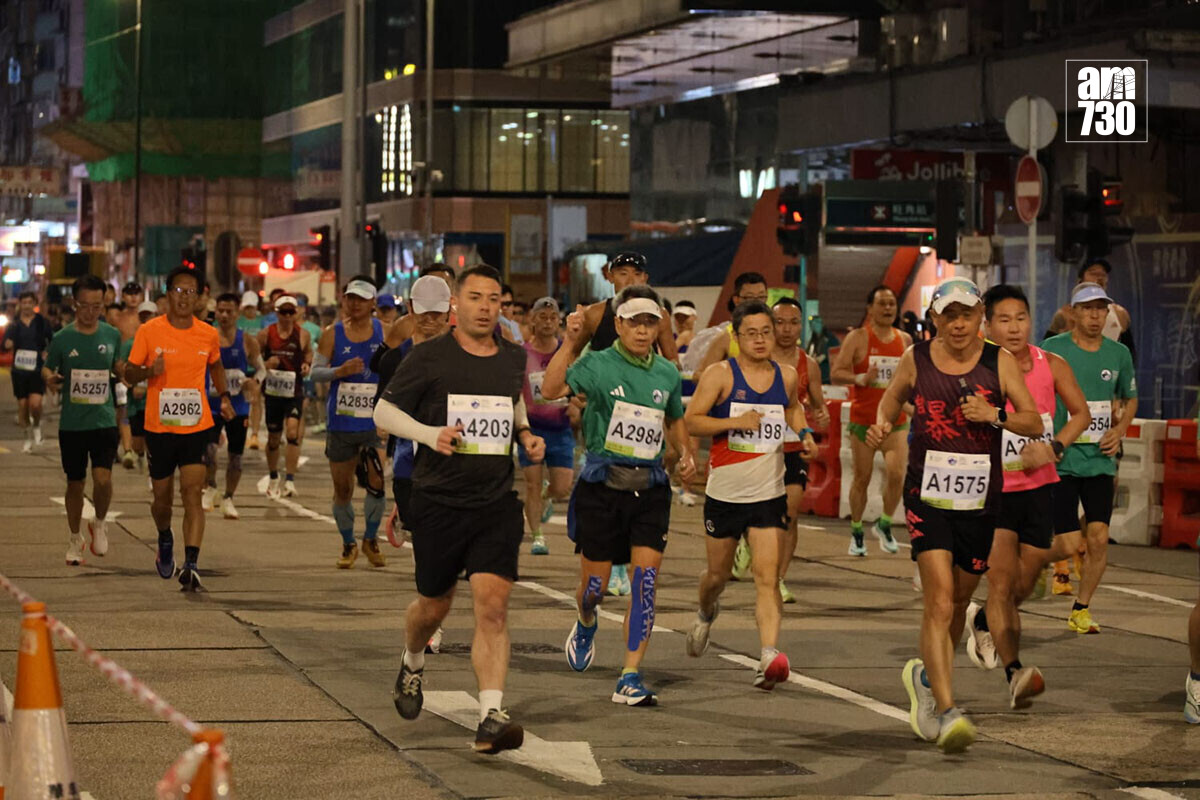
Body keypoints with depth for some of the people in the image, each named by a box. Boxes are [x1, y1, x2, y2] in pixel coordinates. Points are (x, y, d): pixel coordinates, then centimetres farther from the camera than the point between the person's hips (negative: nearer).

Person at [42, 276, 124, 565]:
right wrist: (50, 378, -17)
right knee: (75, 484, 9)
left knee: (103, 479, -17)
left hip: (104, 421, 0)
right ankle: (75, 539, 29)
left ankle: (100, 523, 13)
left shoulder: (112, 335, 1)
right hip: (71, 424, 0)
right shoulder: (62, 339, -4)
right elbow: (47, 369, 5)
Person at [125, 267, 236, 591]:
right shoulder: (149, 331, -5)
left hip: (196, 427, 0)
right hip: (159, 427, 0)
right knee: (162, 497, 10)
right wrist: (149, 371, -20)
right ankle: (165, 539, 43)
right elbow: (129, 373, 2)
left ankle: (191, 565, -18)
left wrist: (224, 396, 6)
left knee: (193, 494, -14)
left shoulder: (208, 334, 2)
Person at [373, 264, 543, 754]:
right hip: (439, 500, -2)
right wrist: (429, 433, -16)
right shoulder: (429, 358, -5)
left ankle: (491, 718, -18)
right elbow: (384, 411, 0)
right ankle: (412, 664, 47)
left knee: (492, 604, -13)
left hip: (497, 502, 2)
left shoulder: (513, 360, 8)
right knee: (433, 606, 13)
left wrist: (525, 434, 8)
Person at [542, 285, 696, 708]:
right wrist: (570, 341, -29)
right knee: (594, 584, 6)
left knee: (646, 578, -10)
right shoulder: (598, 364, -6)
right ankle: (586, 623, 45)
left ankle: (630, 679, -5)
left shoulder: (667, 372, 8)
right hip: (602, 485, -3)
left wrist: (686, 452, 9)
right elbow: (550, 390, -23)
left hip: (650, 487, 3)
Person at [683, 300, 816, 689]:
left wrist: (804, 433, 9)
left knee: (768, 577, -12)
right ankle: (706, 615, 49)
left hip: (769, 495, 1)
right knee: (718, 574, 15)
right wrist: (734, 422, -22)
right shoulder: (720, 375, -6)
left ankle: (769, 656, -23)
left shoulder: (787, 376, 5)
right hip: (725, 493, -1)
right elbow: (691, 420, -10)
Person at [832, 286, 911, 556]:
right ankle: (856, 532, 22)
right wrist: (861, 378, -23)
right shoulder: (857, 338, -3)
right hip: (863, 419, -2)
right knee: (862, 478, 5)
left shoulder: (904, 339, 9)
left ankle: (884, 525, 9)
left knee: (896, 474, -13)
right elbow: (837, 374, -7)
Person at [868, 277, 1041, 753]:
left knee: (958, 603, 15)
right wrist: (881, 426, 0)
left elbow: (1035, 424, -1)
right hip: (928, 496, -2)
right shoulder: (916, 359, 1)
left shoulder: (999, 362, 0)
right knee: (940, 601, -18)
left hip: (979, 500, 2)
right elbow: (892, 397, 20)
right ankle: (946, 712, -21)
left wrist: (996, 416, -19)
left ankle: (925, 676, 43)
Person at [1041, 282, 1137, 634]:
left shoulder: (1119, 354, 5)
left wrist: (1119, 430, 2)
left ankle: (1081, 609, 13)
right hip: (1061, 460, -3)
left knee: (1099, 538, -4)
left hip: (1100, 460, 3)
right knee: (1068, 544, -7)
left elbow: (1130, 399, 21)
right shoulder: (1052, 349, -8)